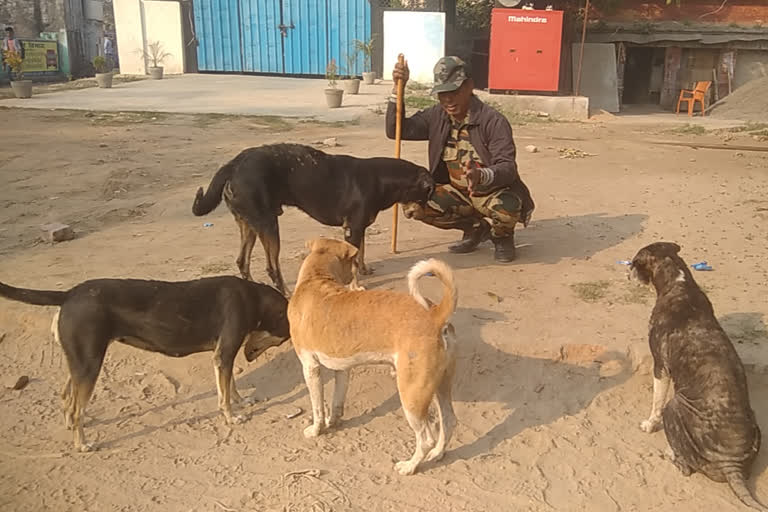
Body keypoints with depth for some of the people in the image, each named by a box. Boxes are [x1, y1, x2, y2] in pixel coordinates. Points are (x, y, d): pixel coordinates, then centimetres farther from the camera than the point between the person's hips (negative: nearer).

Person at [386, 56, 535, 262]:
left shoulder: (493, 120, -20)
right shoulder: (436, 116, -2)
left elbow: (508, 168, -27)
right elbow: (396, 130, -3)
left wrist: (481, 175, -50)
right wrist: (398, 89, -14)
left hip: (494, 191, -5)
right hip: (457, 193, 6)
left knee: (507, 209, -39)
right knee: (412, 204, -18)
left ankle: (502, 237, 4)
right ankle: (476, 228, 7)